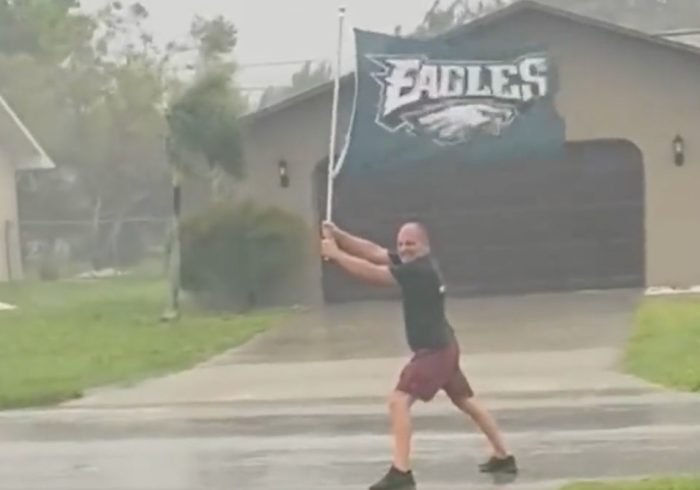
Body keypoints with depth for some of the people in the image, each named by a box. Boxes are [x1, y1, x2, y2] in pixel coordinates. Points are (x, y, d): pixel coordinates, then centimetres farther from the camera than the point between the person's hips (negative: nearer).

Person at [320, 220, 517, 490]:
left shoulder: (420, 270, -22)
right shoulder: (411, 261, 5)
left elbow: (373, 274, -28)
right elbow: (374, 252, 0)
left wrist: (335, 254, -23)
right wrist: (337, 235, -10)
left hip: (435, 350, -11)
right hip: (443, 347, 11)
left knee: (399, 401, -18)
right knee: (466, 401, 22)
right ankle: (503, 457, 35)